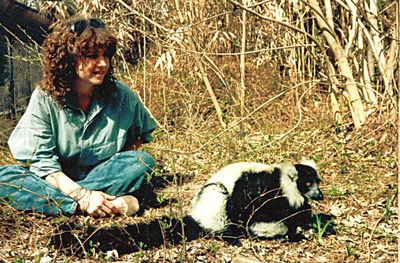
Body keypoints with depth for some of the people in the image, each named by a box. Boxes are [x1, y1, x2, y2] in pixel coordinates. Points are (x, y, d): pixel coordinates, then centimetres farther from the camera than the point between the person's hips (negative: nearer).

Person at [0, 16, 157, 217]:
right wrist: (82, 196, -31)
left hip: (102, 175, 2)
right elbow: (41, 161, -16)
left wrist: (125, 169, -9)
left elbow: (140, 133, 10)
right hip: (57, 179, -1)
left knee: (144, 161, -25)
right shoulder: (44, 98, -12)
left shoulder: (120, 95, -6)